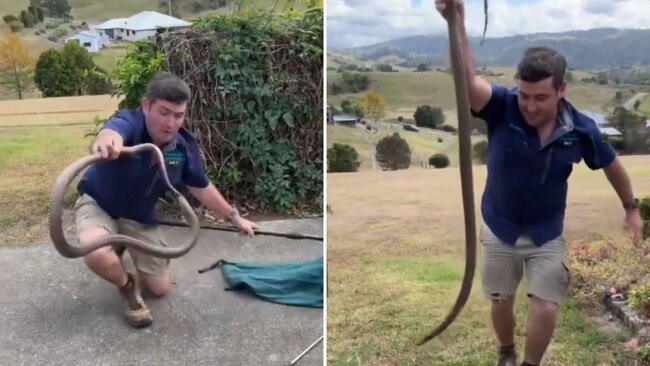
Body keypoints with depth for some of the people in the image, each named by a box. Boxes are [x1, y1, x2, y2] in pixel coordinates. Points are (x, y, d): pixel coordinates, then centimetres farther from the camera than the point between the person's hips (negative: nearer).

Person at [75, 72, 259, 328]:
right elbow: (111, 133, -60)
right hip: (98, 204, -4)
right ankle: (128, 286, -2)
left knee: (161, 288, 9)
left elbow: (202, 188, 1)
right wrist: (105, 142, -85)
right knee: (97, 254, -39)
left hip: (140, 217, 5)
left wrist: (235, 217, 8)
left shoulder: (184, 146, -16)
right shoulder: (128, 123, -32)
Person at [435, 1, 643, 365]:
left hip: (547, 234, 0)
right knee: (501, 303, 15)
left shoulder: (581, 129, -17)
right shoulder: (502, 108, -24)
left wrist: (631, 208, 14)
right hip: (499, 229, 0)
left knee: (546, 310, 0)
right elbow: (468, 81, -45)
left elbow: (611, 164, 4)